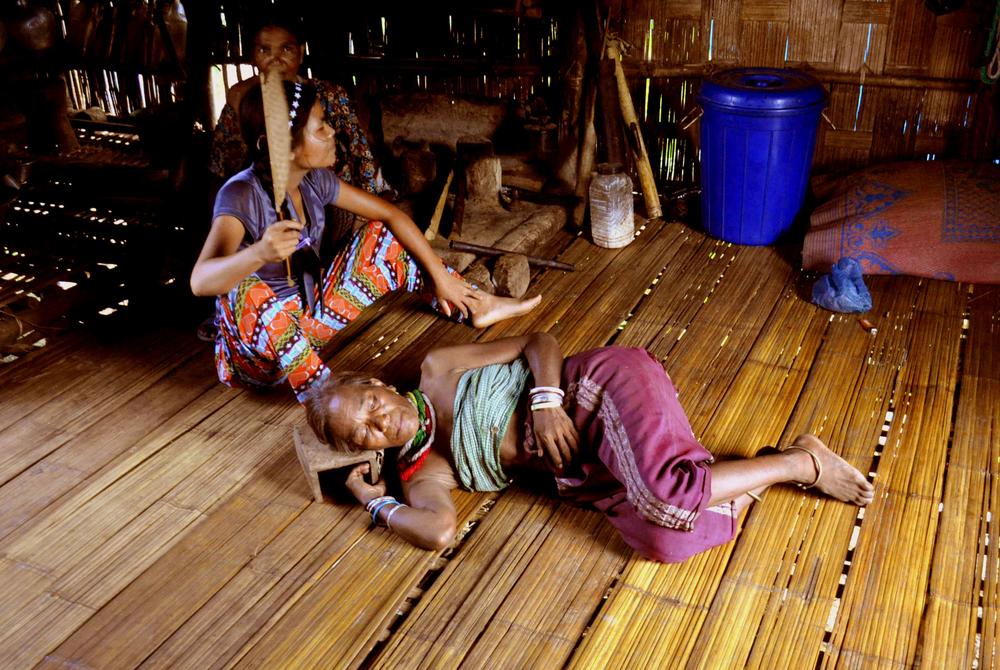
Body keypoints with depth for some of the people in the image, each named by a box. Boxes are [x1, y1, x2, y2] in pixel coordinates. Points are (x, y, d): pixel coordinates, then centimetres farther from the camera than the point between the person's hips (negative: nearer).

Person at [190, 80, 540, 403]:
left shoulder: (314, 181, -7)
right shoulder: (242, 195, -26)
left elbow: (390, 214, 2)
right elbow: (200, 280, -42)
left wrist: (440, 276, -1)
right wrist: (259, 253, -61)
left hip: (312, 319, 7)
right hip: (258, 347, -7)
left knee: (381, 235, 3)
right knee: (246, 293, -40)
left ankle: (476, 305, 9)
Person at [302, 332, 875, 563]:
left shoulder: (437, 371, 3)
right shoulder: (425, 473, 10)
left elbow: (539, 340, 3)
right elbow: (440, 530, -11)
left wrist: (546, 399, -13)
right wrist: (377, 502, 1)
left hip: (601, 385, -4)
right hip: (582, 467, 4)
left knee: (667, 498, -31)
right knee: (664, 542, -25)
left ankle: (801, 461, -7)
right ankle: (748, 484, 0)